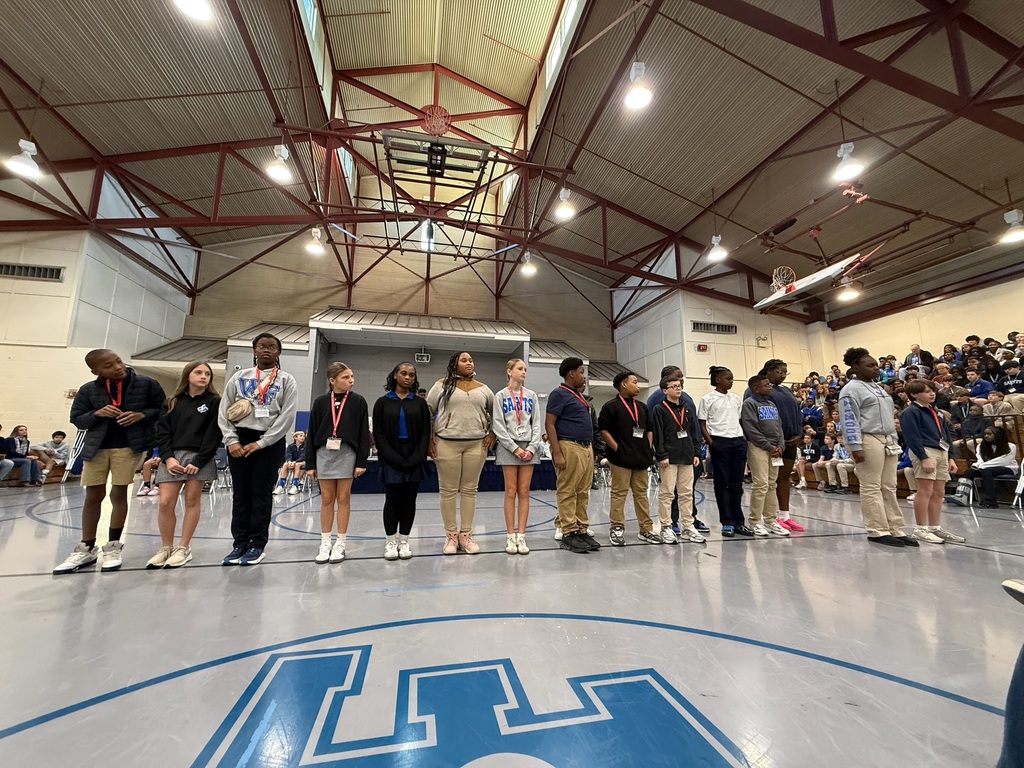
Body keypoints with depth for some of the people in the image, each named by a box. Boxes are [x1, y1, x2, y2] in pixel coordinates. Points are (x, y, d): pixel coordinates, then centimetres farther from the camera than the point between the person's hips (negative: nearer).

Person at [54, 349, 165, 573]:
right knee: (93, 496, 9)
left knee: (119, 494, 2)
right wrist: (96, 414, -12)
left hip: (129, 446, -3)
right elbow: (77, 419, 8)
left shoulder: (146, 384, -4)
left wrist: (142, 415, -16)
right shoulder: (88, 390, 3)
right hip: (96, 447, 3)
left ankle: (113, 547, 14)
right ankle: (86, 549, 22)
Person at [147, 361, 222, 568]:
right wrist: (168, 457, -8)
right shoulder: (173, 401, 11)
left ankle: (184, 548, 14)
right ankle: (166, 548, 15)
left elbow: (214, 435, -5)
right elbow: (162, 431, 6)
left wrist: (198, 461, -13)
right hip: (172, 456, 3)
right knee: (165, 503, -2)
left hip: (199, 458, -2)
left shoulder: (214, 402, 1)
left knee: (192, 501, 3)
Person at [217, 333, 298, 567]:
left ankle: (257, 545, 12)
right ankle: (239, 544, 18)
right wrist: (231, 440, -5)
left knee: (262, 494, 2)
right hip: (239, 440, 3)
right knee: (240, 493, 8)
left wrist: (260, 443, -11)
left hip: (270, 443, -3)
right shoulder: (239, 376, 10)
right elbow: (224, 411, 7)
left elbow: (287, 417, -6)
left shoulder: (286, 380, 2)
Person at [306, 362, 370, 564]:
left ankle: (340, 543, 17)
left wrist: (361, 461, -7)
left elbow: (363, 433, -2)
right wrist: (310, 463, 3)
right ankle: (325, 543, 21)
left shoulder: (358, 401, -1)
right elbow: (312, 433, 5)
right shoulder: (320, 402, 3)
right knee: (326, 499, 8)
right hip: (324, 453, 2)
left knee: (343, 498, 5)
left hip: (347, 454, -1)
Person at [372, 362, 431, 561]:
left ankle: (404, 541, 17)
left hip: (414, 460, 1)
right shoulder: (382, 402, 4)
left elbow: (425, 433, 2)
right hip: (390, 460, -1)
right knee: (392, 500, 3)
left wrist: (416, 459, -11)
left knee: (409, 501, 5)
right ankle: (390, 542, 15)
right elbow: (379, 434, -2)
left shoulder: (420, 402, 6)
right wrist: (395, 459, -13)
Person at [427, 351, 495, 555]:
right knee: (448, 490, 4)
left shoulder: (483, 388, 10)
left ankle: (466, 535, 17)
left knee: (469, 490, 7)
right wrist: (429, 438, -2)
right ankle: (451, 535, 16)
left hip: (476, 445, 3)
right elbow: (427, 412, 3)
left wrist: (492, 433, 9)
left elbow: (496, 412, 20)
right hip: (447, 444, -2)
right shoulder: (442, 385, 2)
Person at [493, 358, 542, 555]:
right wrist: (514, 448, -11)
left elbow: (537, 424, 6)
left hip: (529, 447, 2)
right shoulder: (501, 396, 3)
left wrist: (532, 448, -6)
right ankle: (510, 537, 8)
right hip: (508, 447, -2)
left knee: (524, 492, 3)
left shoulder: (531, 396, 10)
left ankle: (521, 536, 9)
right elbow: (499, 426, -4)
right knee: (510, 492, 0)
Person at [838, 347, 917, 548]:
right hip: (869, 441, -9)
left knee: (889, 488, 9)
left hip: (887, 440, 9)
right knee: (872, 488, -4)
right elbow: (850, 421, -14)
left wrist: (894, 441, 19)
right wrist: (855, 447, -20)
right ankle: (878, 531, 1)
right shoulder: (851, 390, -8)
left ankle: (895, 530, 14)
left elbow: (888, 416, 24)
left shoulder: (878, 387, 20)